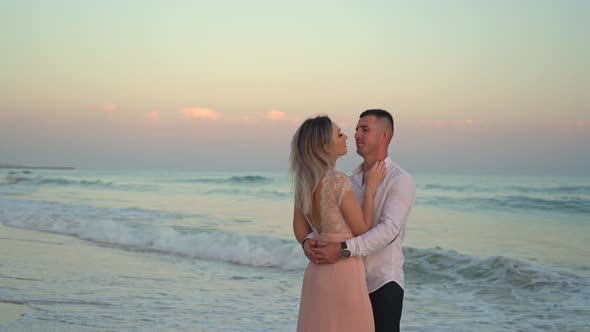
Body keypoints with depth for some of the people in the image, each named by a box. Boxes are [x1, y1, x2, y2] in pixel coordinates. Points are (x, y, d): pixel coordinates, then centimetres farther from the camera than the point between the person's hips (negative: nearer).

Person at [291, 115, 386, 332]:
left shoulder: (303, 182, 5)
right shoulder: (338, 181, -18)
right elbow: (362, 230, -10)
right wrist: (370, 187, -4)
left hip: (316, 272, 8)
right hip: (343, 274, -8)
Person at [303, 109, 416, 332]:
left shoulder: (400, 180, -9)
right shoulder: (351, 180, 12)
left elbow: (389, 229, -22)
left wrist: (344, 249, -32)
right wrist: (310, 240, -16)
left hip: (383, 283, -6)